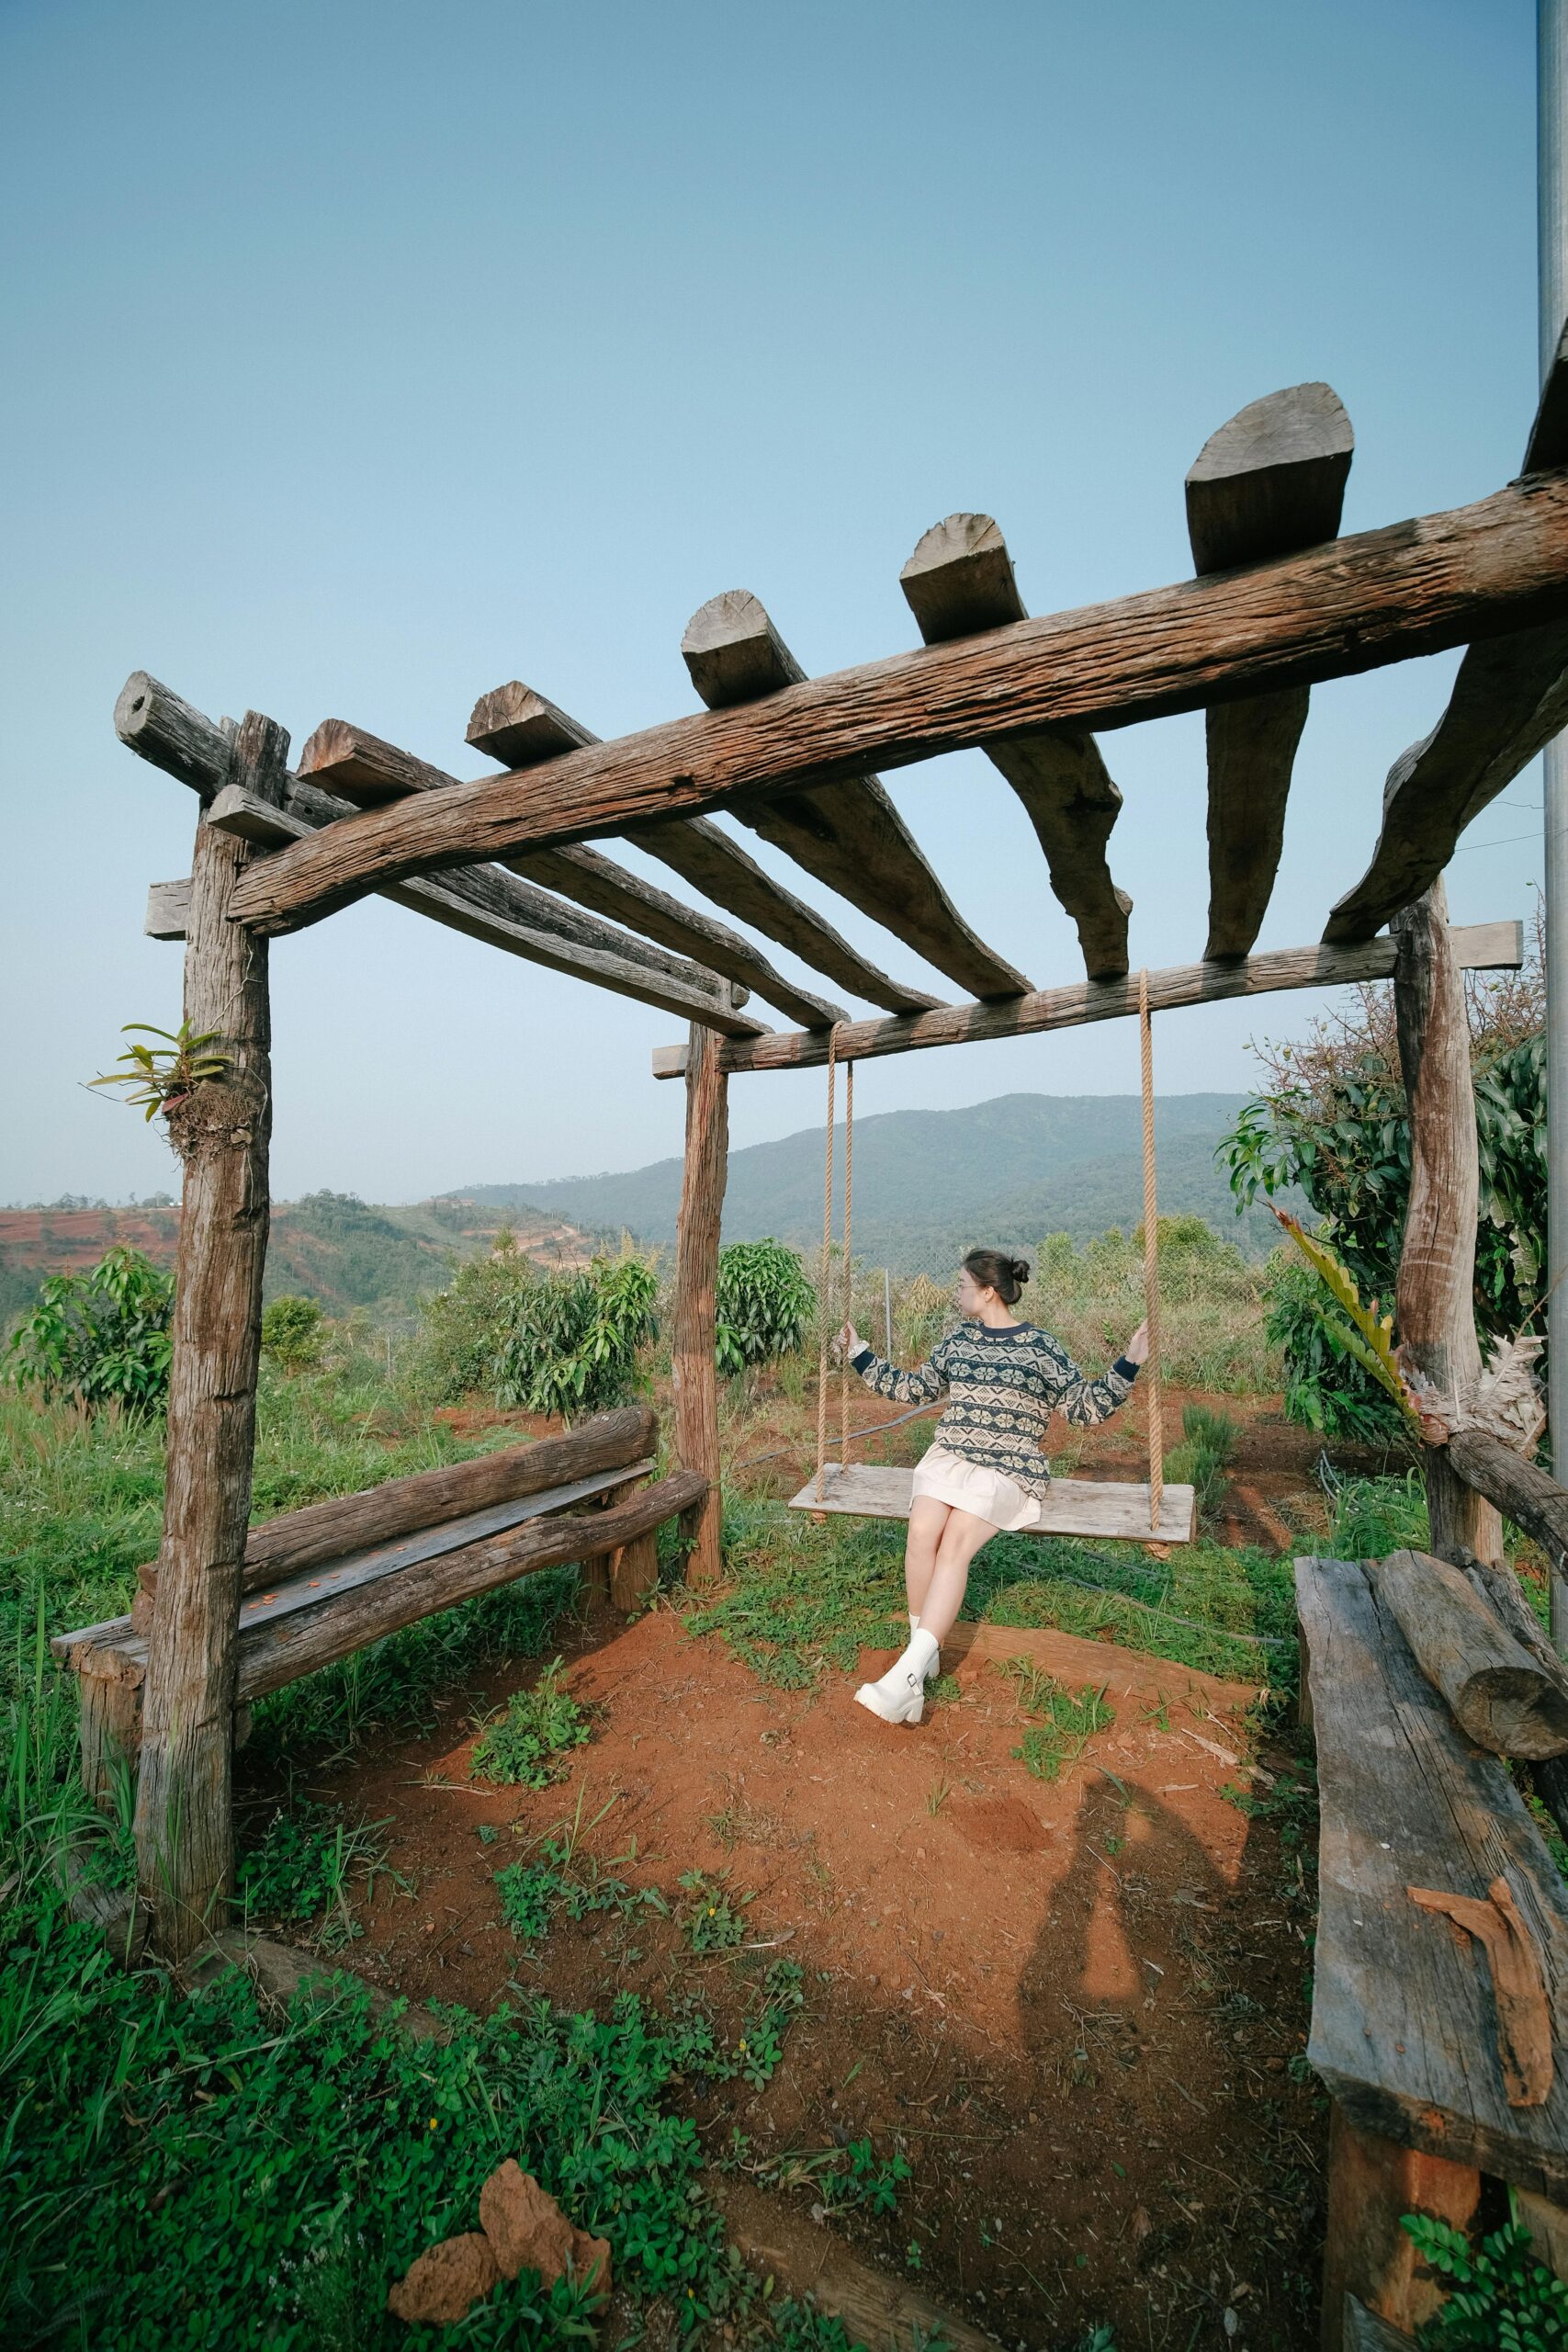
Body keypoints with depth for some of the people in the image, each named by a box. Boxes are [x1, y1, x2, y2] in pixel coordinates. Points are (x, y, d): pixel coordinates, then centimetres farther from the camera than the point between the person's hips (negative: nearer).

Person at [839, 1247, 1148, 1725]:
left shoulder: (1041, 1348, 2)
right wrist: (860, 1354, 28)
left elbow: (1086, 1410, 3)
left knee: (955, 1542, -29)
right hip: (948, 1456, 4)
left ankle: (907, 1673, -32)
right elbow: (912, 1388, 26)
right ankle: (923, 1651, -14)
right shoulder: (957, 1341, 15)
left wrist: (1126, 1365, -10)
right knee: (921, 1532, -27)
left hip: (1008, 1469, -4)